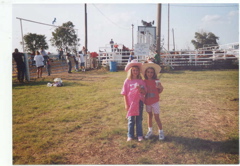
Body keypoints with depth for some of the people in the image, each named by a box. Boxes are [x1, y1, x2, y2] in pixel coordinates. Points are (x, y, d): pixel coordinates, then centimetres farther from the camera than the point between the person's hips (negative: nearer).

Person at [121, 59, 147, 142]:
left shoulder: (141, 81, -1)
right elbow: (125, 94, -3)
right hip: (130, 104, -1)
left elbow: (144, 92, -2)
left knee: (139, 120, 11)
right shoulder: (127, 81, -4)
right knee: (131, 120, 9)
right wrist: (126, 104, -6)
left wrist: (140, 89, -22)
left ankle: (139, 135, 24)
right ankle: (130, 135, 22)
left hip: (139, 103, 1)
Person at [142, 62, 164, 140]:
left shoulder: (156, 81, -8)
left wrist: (161, 88, -22)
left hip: (155, 102, -3)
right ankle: (150, 131, 30)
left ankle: (161, 132, 18)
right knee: (149, 116, 16)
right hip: (147, 102, 3)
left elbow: (159, 92, -2)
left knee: (156, 117, 1)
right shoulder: (144, 82, -3)